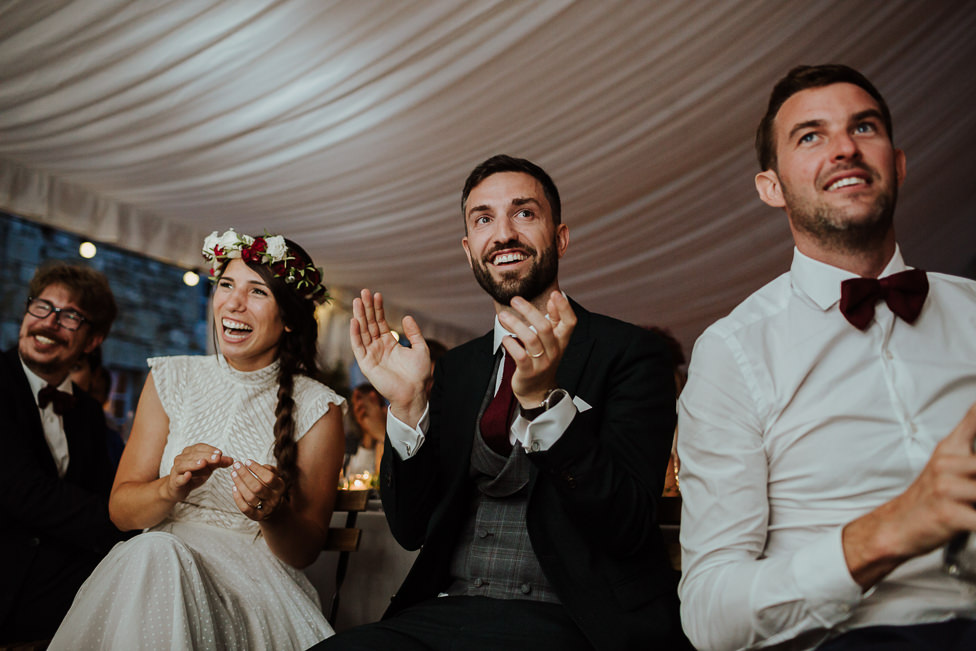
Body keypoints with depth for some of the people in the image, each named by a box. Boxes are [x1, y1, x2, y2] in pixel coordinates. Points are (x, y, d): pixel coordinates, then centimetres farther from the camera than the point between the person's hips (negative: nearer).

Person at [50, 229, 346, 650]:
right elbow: (120, 509, 3)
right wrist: (171, 489, -19)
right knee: (151, 552, -32)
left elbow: (306, 550, -1)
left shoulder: (317, 409, -4)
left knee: (158, 557, -32)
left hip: (256, 585, -2)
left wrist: (274, 516, -25)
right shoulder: (171, 380, 5)